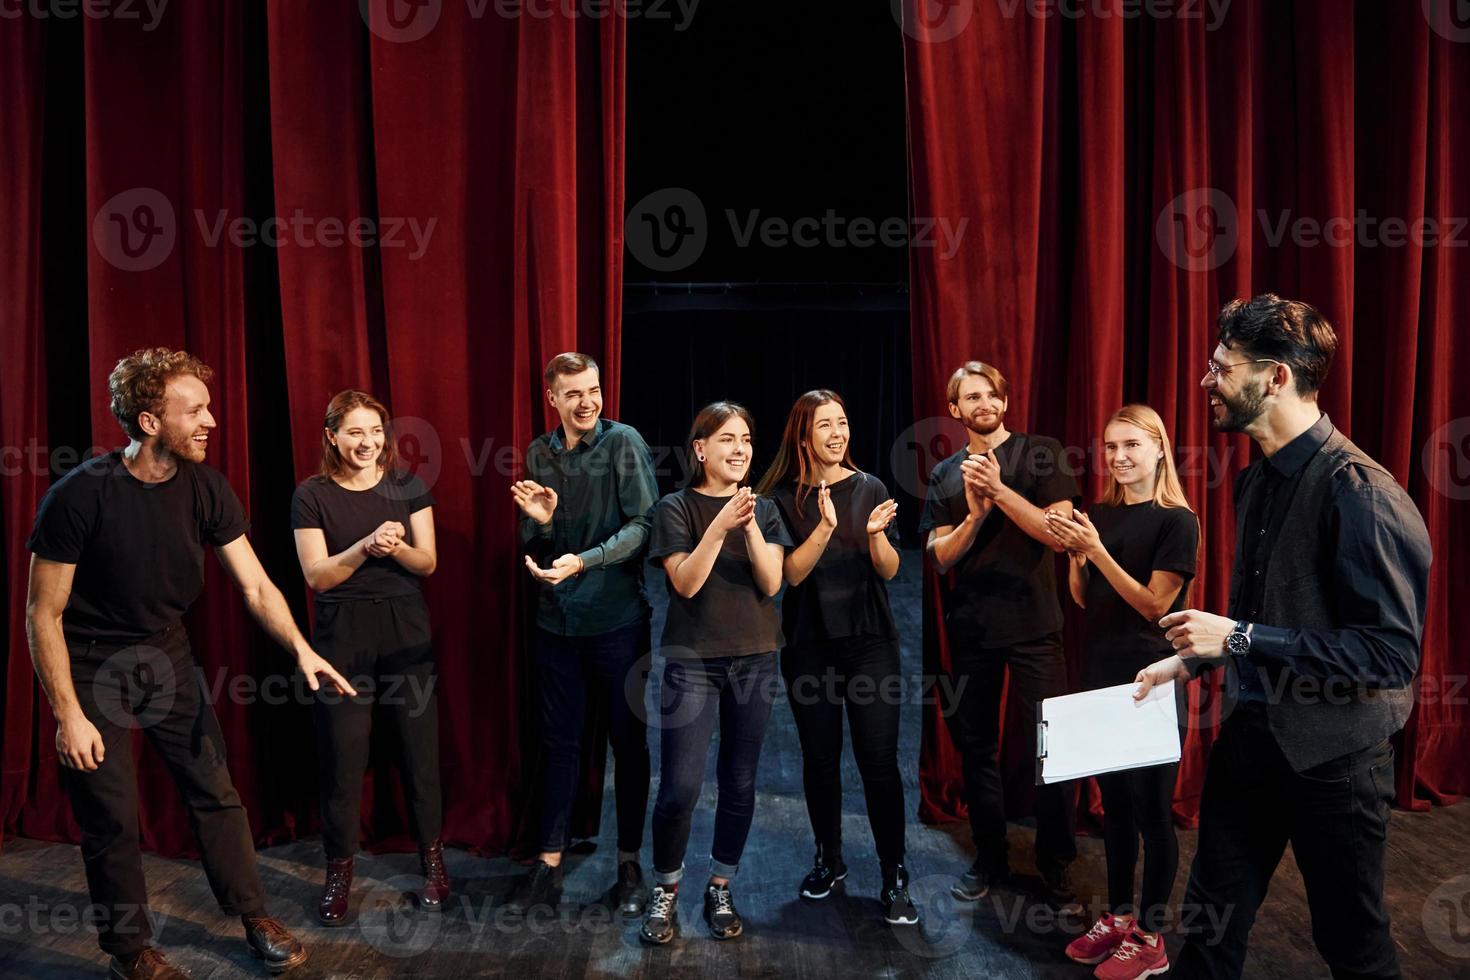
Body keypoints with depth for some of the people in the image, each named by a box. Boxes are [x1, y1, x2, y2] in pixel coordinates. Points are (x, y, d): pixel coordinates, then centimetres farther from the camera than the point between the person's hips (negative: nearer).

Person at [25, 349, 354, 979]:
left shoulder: (205, 489, -10)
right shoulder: (78, 495, -23)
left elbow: (255, 585, -8)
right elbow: (43, 613, -17)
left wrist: (301, 649, -24)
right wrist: (69, 716, -18)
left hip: (167, 655, 4)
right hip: (92, 668, -4)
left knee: (214, 790, 7)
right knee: (111, 819, 4)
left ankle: (256, 919, 22)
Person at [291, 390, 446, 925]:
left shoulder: (407, 485, 3)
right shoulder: (312, 495, -1)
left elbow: (428, 562, 1)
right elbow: (317, 575, -7)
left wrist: (397, 547, -20)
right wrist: (366, 546, -22)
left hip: (406, 628, 1)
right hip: (342, 633, -1)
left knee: (420, 745, 5)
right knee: (342, 754, 2)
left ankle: (432, 859, 21)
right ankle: (339, 868, 18)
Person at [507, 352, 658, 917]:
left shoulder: (624, 443, -7)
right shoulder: (538, 454, 7)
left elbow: (642, 526, -14)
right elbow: (532, 545, 11)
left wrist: (583, 561, -26)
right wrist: (539, 520, -11)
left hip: (618, 620, -3)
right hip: (557, 621, 4)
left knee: (628, 742, 8)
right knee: (559, 745, 12)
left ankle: (629, 864, 23)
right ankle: (549, 867, 22)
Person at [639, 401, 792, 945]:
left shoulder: (764, 509, 6)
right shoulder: (676, 508, -3)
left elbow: (771, 582, -5)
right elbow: (686, 583, -14)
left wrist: (750, 525, -18)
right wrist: (720, 524, -24)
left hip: (755, 660, 3)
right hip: (692, 662, -3)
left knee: (739, 783, 7)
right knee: (680, 787, -7)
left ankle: (720, 890, 24)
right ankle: (665, 893, 15)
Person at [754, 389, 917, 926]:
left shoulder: (870, 489, 1)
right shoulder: (783, 498, -2)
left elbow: (890, 570, -1)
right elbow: (791, 573, -11)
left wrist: (874, 533, -21)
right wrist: (825, 527, -26)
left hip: (870, 644, 0)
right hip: (809, 646, 0)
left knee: (879, 760, -3)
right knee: (819, 758, 11)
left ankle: (894, 879, 7)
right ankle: (829, 858, 31)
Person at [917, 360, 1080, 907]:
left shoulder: (1041, 455, 1)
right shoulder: (946, 475, 9)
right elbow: (940, 557, 3)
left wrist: (1000, 491, -18)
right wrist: (974, 513, -14)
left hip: (1033, 624, -3)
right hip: (970, 629, 4)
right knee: (975, 747, 10)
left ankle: (1057, 871, 11)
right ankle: (990, 858, 26)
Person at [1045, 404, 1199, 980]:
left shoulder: (1176, 521, -10)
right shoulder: (1101, 514, 7)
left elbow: (1153, 605, -16)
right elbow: (1083, 601, 9)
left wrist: (1096, 549, -23)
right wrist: (1073, 552, -9)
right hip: (1103, 677, 6)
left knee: (1151, 808, 4)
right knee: (1114, 802, 15)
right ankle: (1118, 917, 28)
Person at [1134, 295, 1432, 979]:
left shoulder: (1360, 492, -21)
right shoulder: (1257, 480, 5)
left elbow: (1391, 653, -25)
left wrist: (1239, 639, -25)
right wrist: (1191, 659, 8)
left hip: (1331, 751, -7)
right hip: (1249, 735, 7)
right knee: (1210, 918, 15)